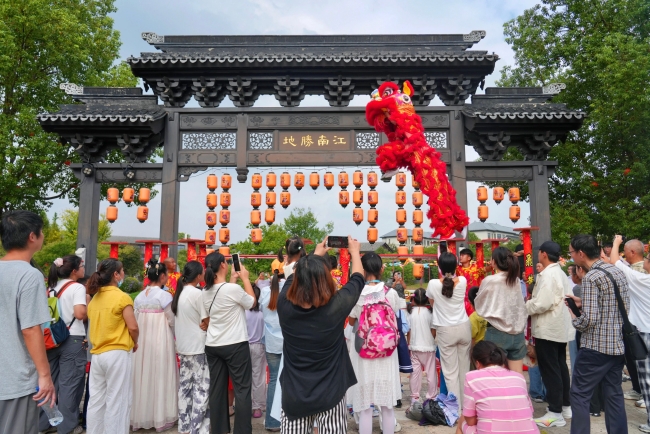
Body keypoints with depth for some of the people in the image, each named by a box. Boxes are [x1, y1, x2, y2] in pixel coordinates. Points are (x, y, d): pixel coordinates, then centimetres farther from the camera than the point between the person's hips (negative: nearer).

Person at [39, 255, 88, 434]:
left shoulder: (52, 287, 11)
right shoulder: (77, 287, -13)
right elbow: (80, 314, -23)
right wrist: (88, 304, -5)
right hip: (72, 340, -7)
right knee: (69, 383, 2)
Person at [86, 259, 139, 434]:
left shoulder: (95, 298, 8)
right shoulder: (122, 297, -12)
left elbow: (95, 325, 12)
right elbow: (133, 327, -13)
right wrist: (135, 343, 4)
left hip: (97, 353, 7)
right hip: (117, 353, -7)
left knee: (96, 400, 15)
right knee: (117, 401, 3)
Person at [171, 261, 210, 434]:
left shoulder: (180, 292, 8)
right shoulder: (197, 293, -17)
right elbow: (206, 323, -14)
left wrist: (200, 324, 5)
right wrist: (206, 325, 5)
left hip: (183, 346, 9)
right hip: (198, 346, -9)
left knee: (185, 386, 13)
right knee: (202, 388, -2)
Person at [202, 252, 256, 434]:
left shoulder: (206, 292, 2)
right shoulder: (233, 288, -19)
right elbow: (252, 302, -2)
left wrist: (233, 279, 17)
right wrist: (245, 278, 6)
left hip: (212, 345, 7)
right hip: (235, 345, -7)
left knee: (217, 388, 12)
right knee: (242, 389, 2)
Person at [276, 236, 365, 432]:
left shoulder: (284, 304, -15)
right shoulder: (335, 307, -20)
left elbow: (294, 277, 8)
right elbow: (358, 279, 0)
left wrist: (316, 254, 24)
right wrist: (354, 251, 18)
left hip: (293, 395, 2)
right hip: (330, 395, -2)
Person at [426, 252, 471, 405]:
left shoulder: (433, 284, -13)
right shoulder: (463, 281, -7)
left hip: (445, 331, -3)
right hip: (464, 327, 3)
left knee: (450, 372, 3)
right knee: (464, 368, 14)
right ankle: (466, 404, 26)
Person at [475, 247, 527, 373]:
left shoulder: (489, 281, -9)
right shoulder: (516, 280, 3)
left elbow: (479, 306, 5)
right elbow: (521, 305, 12)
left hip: (497, 333, -4)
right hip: (517, 332, 5)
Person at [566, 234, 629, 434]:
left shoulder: (591, 277, -18)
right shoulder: (618, 271, 7)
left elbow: (589, 320, -22)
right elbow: (623, 306, 17)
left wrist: (573, 318, -1)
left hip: (596, 347, -8)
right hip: (619, 344, 8)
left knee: (579, 395, 3)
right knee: (614, 394, 17)